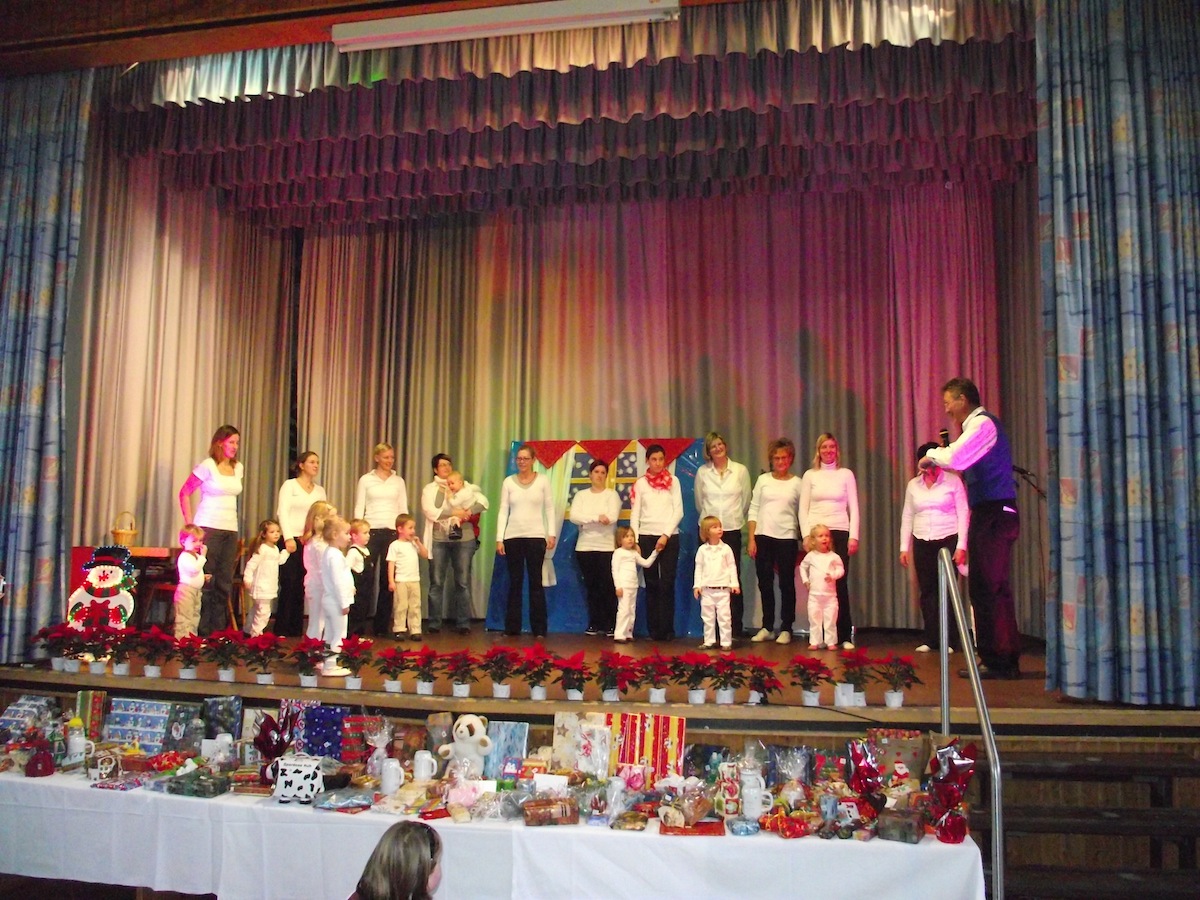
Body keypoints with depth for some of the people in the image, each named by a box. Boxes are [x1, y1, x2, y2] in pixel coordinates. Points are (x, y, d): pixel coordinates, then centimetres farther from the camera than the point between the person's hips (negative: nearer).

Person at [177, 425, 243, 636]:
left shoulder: (238, 468, 11)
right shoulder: (207, 466, -5)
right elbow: (184, 493, -3)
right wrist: (190, 523, -6)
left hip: (231, 529, 6)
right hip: (209, 528, -6)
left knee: (225, 582, 7)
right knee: (206, 581, -6)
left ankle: (218, 630, 14)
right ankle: (202, 631, 2)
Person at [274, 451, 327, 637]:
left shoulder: (320, 490, 16)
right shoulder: (290, 485, 3)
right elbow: (282, 512, -5)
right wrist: (288, 538, -15)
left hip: (311, 542, 4)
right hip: (291, 540, -4)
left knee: (301, 587, 3)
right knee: (289, 585, -6)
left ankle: (296, 630, 9)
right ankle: (281, 630, 1)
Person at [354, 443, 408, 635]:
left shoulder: (399, 481, 12)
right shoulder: (366, 480, 6)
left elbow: (403, 509, 12)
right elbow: (359, 509, 4)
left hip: (392, 532, 2)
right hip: (371, 531, -2)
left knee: (387, 578, 2)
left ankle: (382, 625, 10)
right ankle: (358, 624, 1)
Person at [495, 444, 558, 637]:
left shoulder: (542, 480, 3)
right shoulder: (508, 482, 6)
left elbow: (549, 509, 3)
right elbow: (503, 511, 4)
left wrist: (552, 534, -6)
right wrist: (499, 539, -2)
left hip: (536, 537, -1)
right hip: (513, 537, 1)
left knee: (536, 582, 2)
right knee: (515, 582, 6)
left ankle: (539, 629, 7)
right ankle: (512, 628, 12)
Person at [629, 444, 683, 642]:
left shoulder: (673, 481, 5)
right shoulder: (640, 483, 5)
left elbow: (678, 511, 1)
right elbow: (635, 513, 3)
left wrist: (666, 535, -9)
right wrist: (634, 541, -5)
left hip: (670, 537, 0)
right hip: (646, 537, 1)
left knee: (667, 584, -4)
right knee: (652, 584, 4)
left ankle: (667, 629, 1)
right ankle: (654, 629, 9)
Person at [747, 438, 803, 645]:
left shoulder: (796, 483, 4)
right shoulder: (763, 480, 7)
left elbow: (802, 513, 3)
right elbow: (753, 510, 6)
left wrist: (805, 541, -2)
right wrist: (751, 539, 0)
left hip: (787, 538, -2)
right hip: (763, 536, 2)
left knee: (786, 583, 2)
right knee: (765, 583, 6)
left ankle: (786, 628, 11)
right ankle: (767, 627, 17)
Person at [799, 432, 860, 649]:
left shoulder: (846, 474, 9)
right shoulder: (810, 475, 9)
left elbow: (854, 508, 7)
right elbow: (803, 509, 7)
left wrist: (853, 536, -2)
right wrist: (806, 536, -3)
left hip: (840, 533, 0)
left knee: (840, 583, -5)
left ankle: (845, 635, 3)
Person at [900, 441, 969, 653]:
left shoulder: (953, 481, 0)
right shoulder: (913, 485, 10)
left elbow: (963, 513, -2)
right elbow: (907, 517, 12)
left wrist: (961, 546, -8)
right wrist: (904, 547, 7)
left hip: (948, 540, -3)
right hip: (922, 543, 3)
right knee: (927, 591, 2)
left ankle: (949, 641, 2)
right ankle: (929, 639, 8)